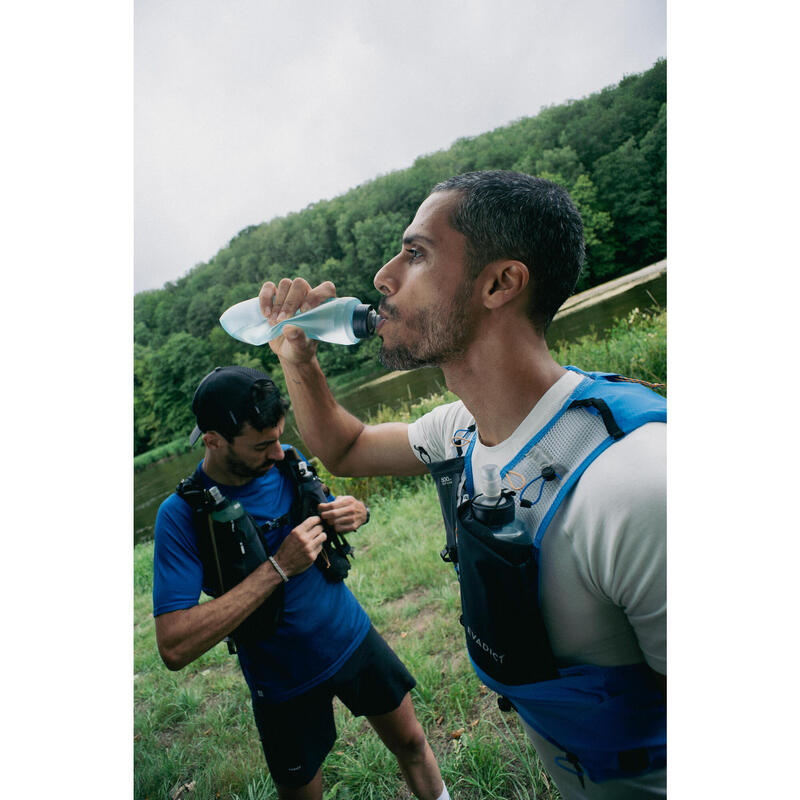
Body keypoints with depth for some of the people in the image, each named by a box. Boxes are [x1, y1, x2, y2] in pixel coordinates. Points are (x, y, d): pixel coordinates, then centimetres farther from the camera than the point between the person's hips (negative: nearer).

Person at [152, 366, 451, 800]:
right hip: (286, 683, -3)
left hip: (354, 638, 4)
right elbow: (174, 647, -27)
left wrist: (356, 513, -16)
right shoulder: (182, 515, -21)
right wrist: (277, 568, -32)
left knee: (410, 742, 19)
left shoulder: (288, 463, -10)